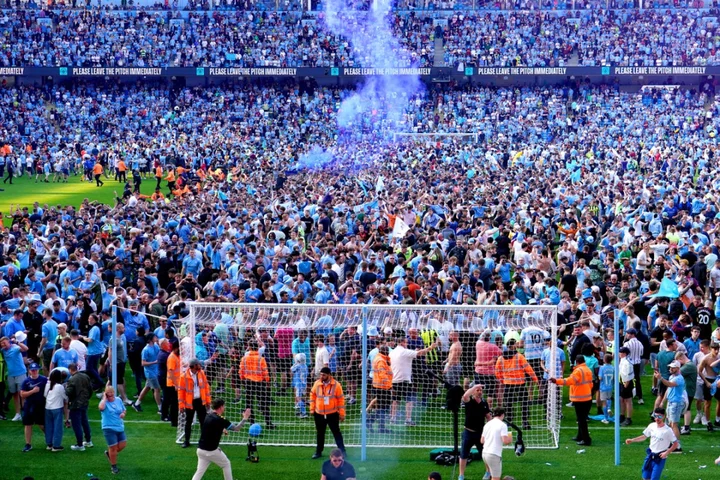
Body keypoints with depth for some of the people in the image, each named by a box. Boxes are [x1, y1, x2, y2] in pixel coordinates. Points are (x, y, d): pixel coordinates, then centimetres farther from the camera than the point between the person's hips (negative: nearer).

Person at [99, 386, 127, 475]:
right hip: (109, 428, -6)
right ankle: (113, 466, 15)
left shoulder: (118, 400, 4)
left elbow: (123, 410, 18)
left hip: (120, 427, 6)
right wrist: (104, 398, -22)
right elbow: (101, 408, -36)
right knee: (113, 447, -2)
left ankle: (109, 453, 35)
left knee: (123, 444, 8)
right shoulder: (104, 402, -12)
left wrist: (123, 413, -6)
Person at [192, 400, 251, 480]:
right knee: (226, 464, 18)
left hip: (201, 449, 6)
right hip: (212, 451, -6)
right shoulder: (220, 420, -15)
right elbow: (236, 428, -10)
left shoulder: (207, 416, 7)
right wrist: (245, 418, 2)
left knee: (200, 471, 5)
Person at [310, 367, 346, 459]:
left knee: (336, 432, 1)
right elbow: (312, 395, 12)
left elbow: (341, 399, -5)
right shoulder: (317, 384, -3)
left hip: (332, 414, -3)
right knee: (320, 433, 14)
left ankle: (342, 451, 5)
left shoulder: (336, 385, -10)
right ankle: (318, 451, 24)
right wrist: (312, 409, 8)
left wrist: (342, 414, -5)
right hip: (319, 414, 3)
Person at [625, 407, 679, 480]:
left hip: (660, 458, -6)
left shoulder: (668, 430, -16)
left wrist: (666, 452, -20)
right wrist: (632, 440, 5)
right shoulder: (652, 426, 1)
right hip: (650, 455, 6)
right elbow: (644, 437, 15)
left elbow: (675, 444, -10)